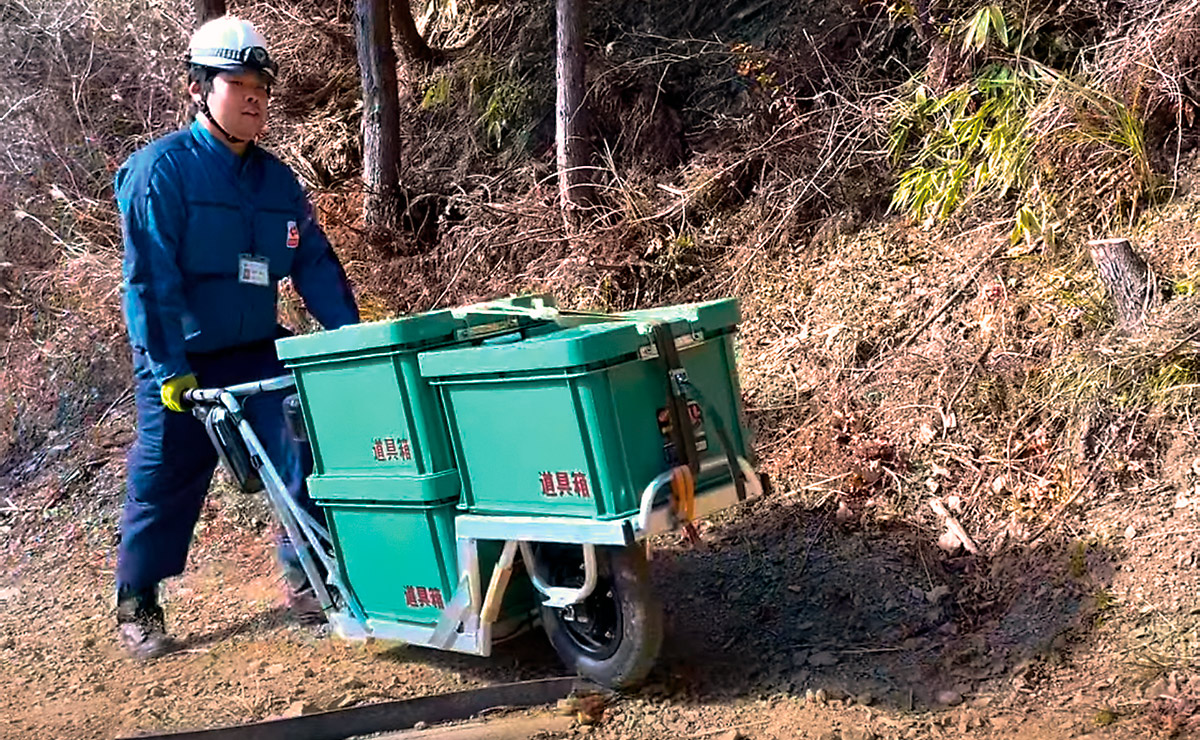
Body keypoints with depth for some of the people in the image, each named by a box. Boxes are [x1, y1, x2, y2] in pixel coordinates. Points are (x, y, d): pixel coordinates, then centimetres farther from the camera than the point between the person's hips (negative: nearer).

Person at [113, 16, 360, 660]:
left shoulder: (277, 180, 8)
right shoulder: (161, 169, -10)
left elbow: (315, 264, 8)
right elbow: (149, 275, -15)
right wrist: (169, 368, -19)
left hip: (259, 353, 5)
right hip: (180, 365, -4)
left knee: (308, 455, -6)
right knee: (165, 483, 5)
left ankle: (306, 578, 12)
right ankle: (136, 606, 24)